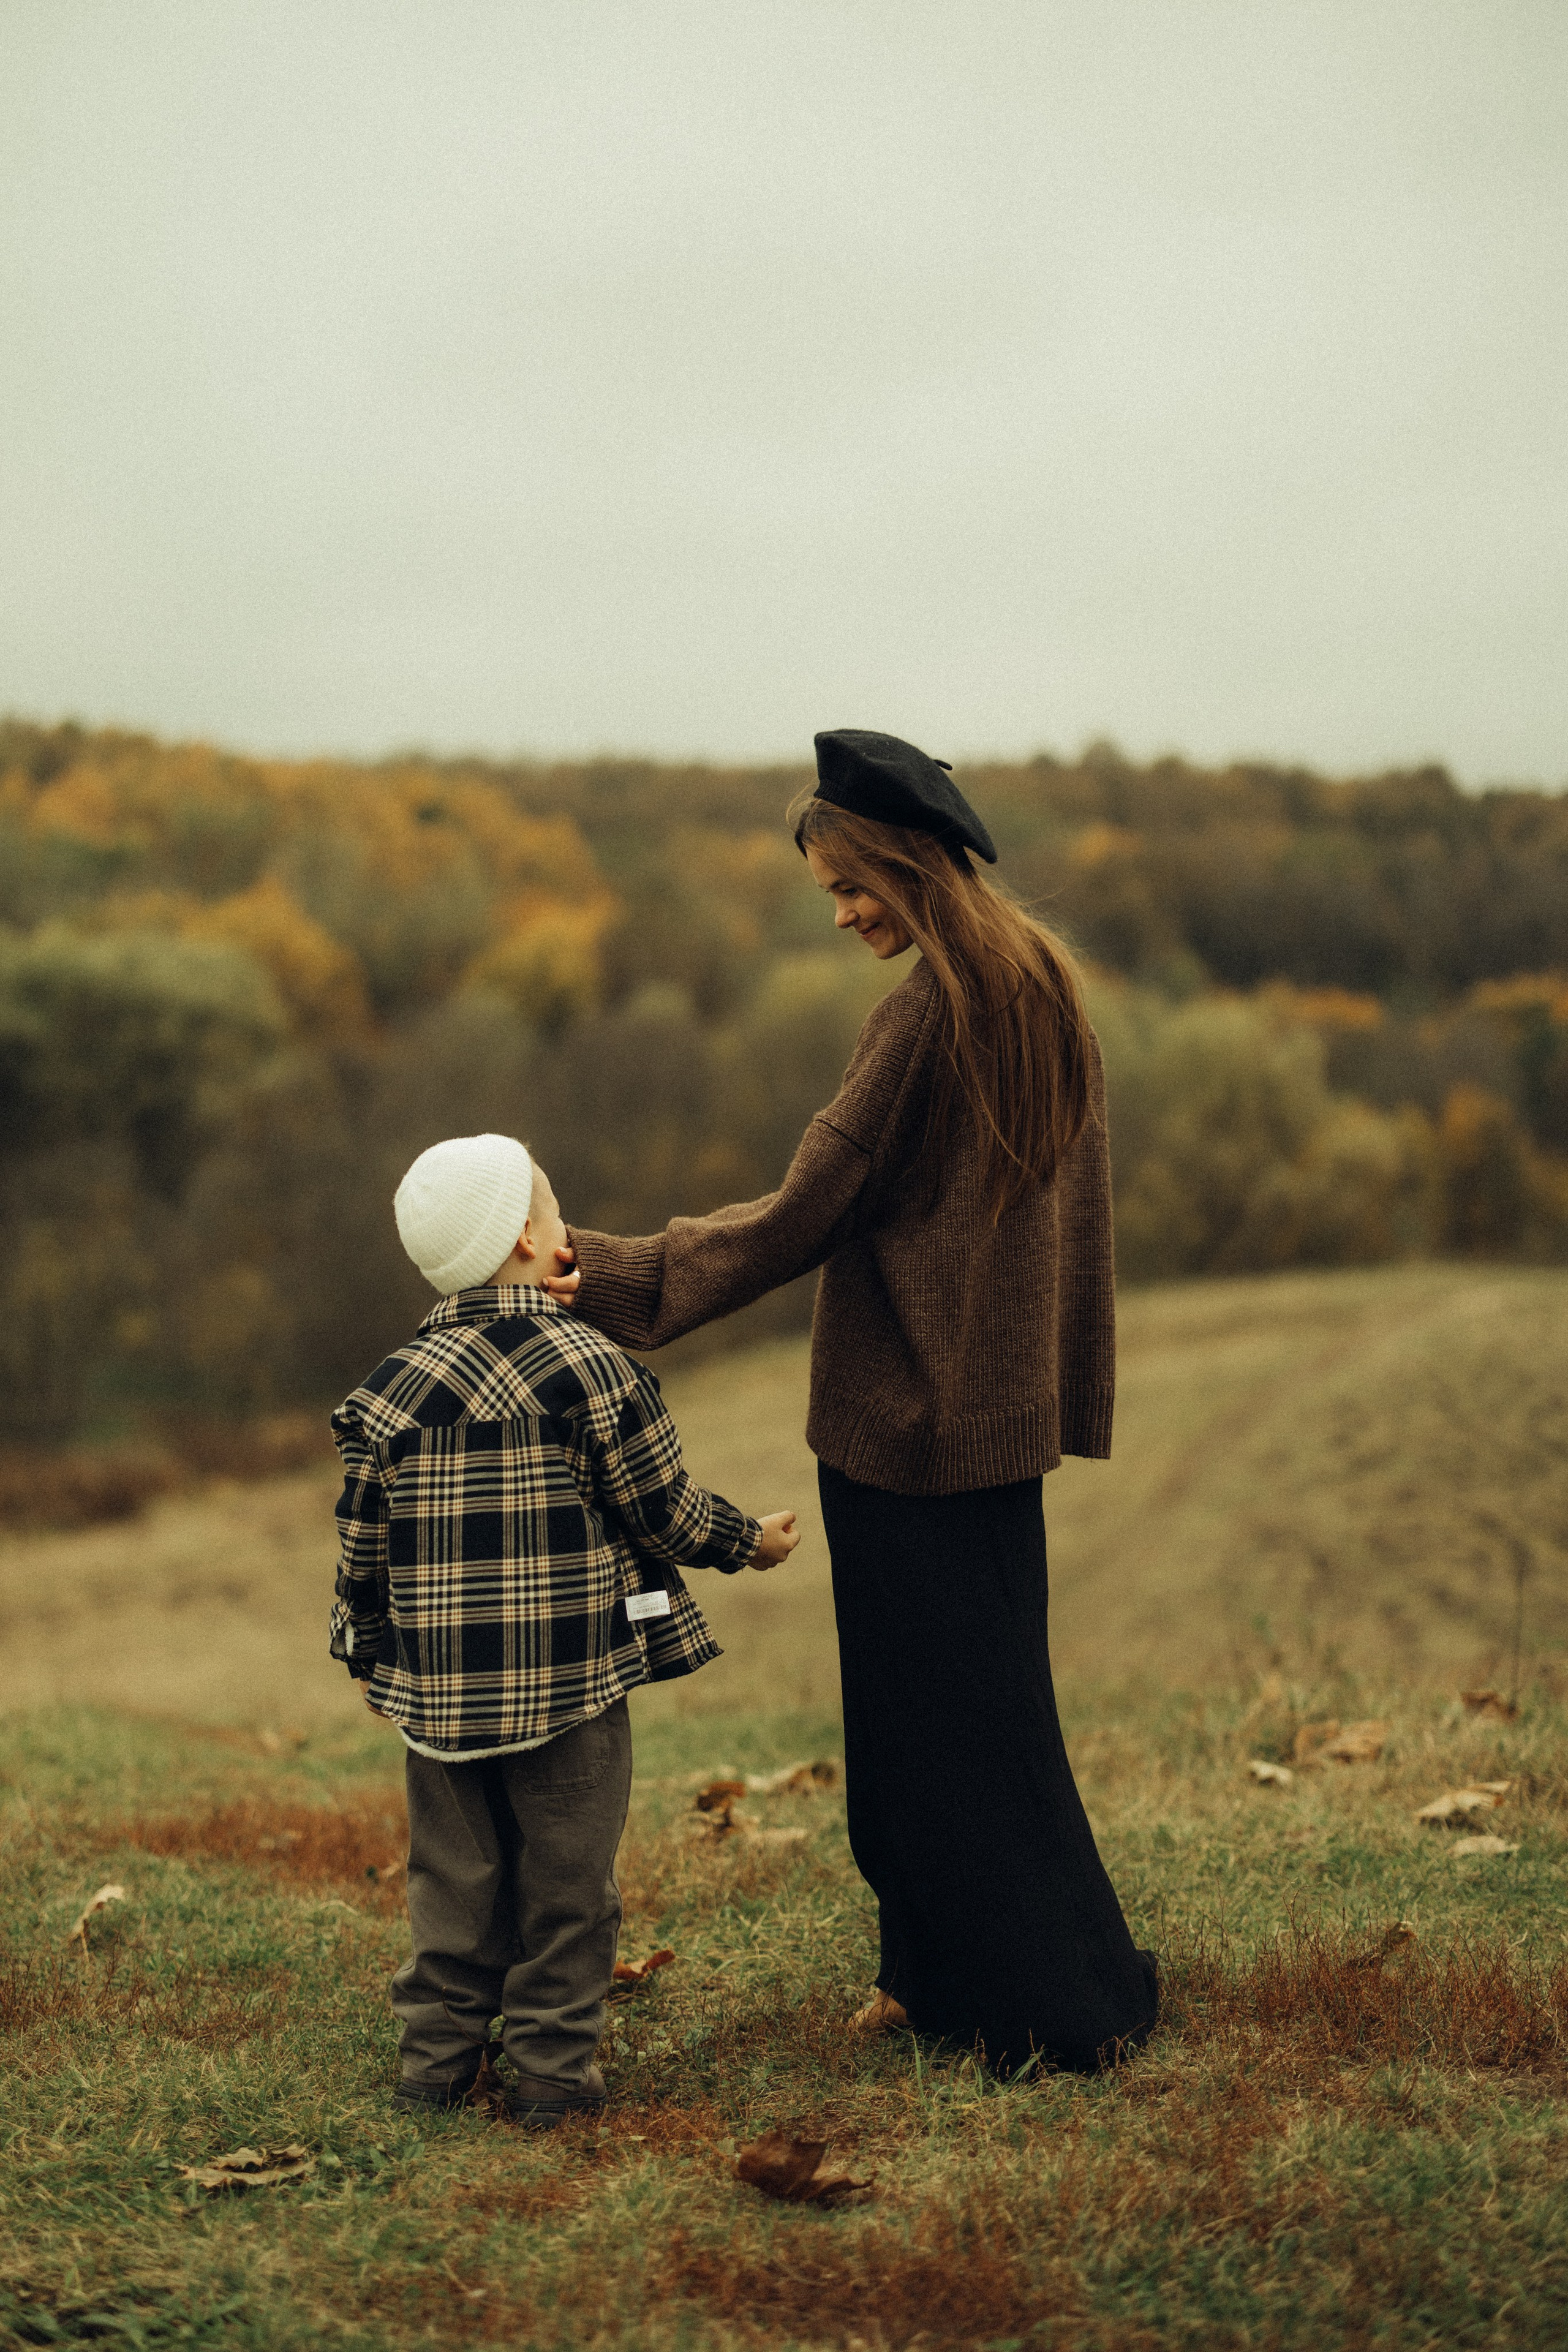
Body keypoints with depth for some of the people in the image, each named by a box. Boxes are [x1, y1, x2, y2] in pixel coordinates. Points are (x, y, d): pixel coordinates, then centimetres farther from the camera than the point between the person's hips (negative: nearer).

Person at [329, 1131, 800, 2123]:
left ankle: (439, 2052, 20)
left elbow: (365, 1544, 5)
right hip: (572, 1686, -3)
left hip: (439, 1688, 3)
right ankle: (557, 2063, 12)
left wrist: (370, 1653, 20)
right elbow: (665, 1512, -4)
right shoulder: (595, 1370, -11)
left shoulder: (394, 1386, 0)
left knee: (455, 1875, 15)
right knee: (567, 1881, 8)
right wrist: (751, 1540, 14)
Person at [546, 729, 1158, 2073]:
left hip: (907, 1411, -9)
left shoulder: (929, 1016, -19)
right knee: (983, 1692, 16)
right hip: (1005, 1405, 9)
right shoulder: (1047, 989, 6)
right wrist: (1069, 1397, 19)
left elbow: (806, 1214, -19)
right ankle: (947, 1973, 28)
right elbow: (1081, 1206, 12)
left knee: (940, 1707, 3)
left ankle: (1060, 2000, 12)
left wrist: (619, 1273, -17)